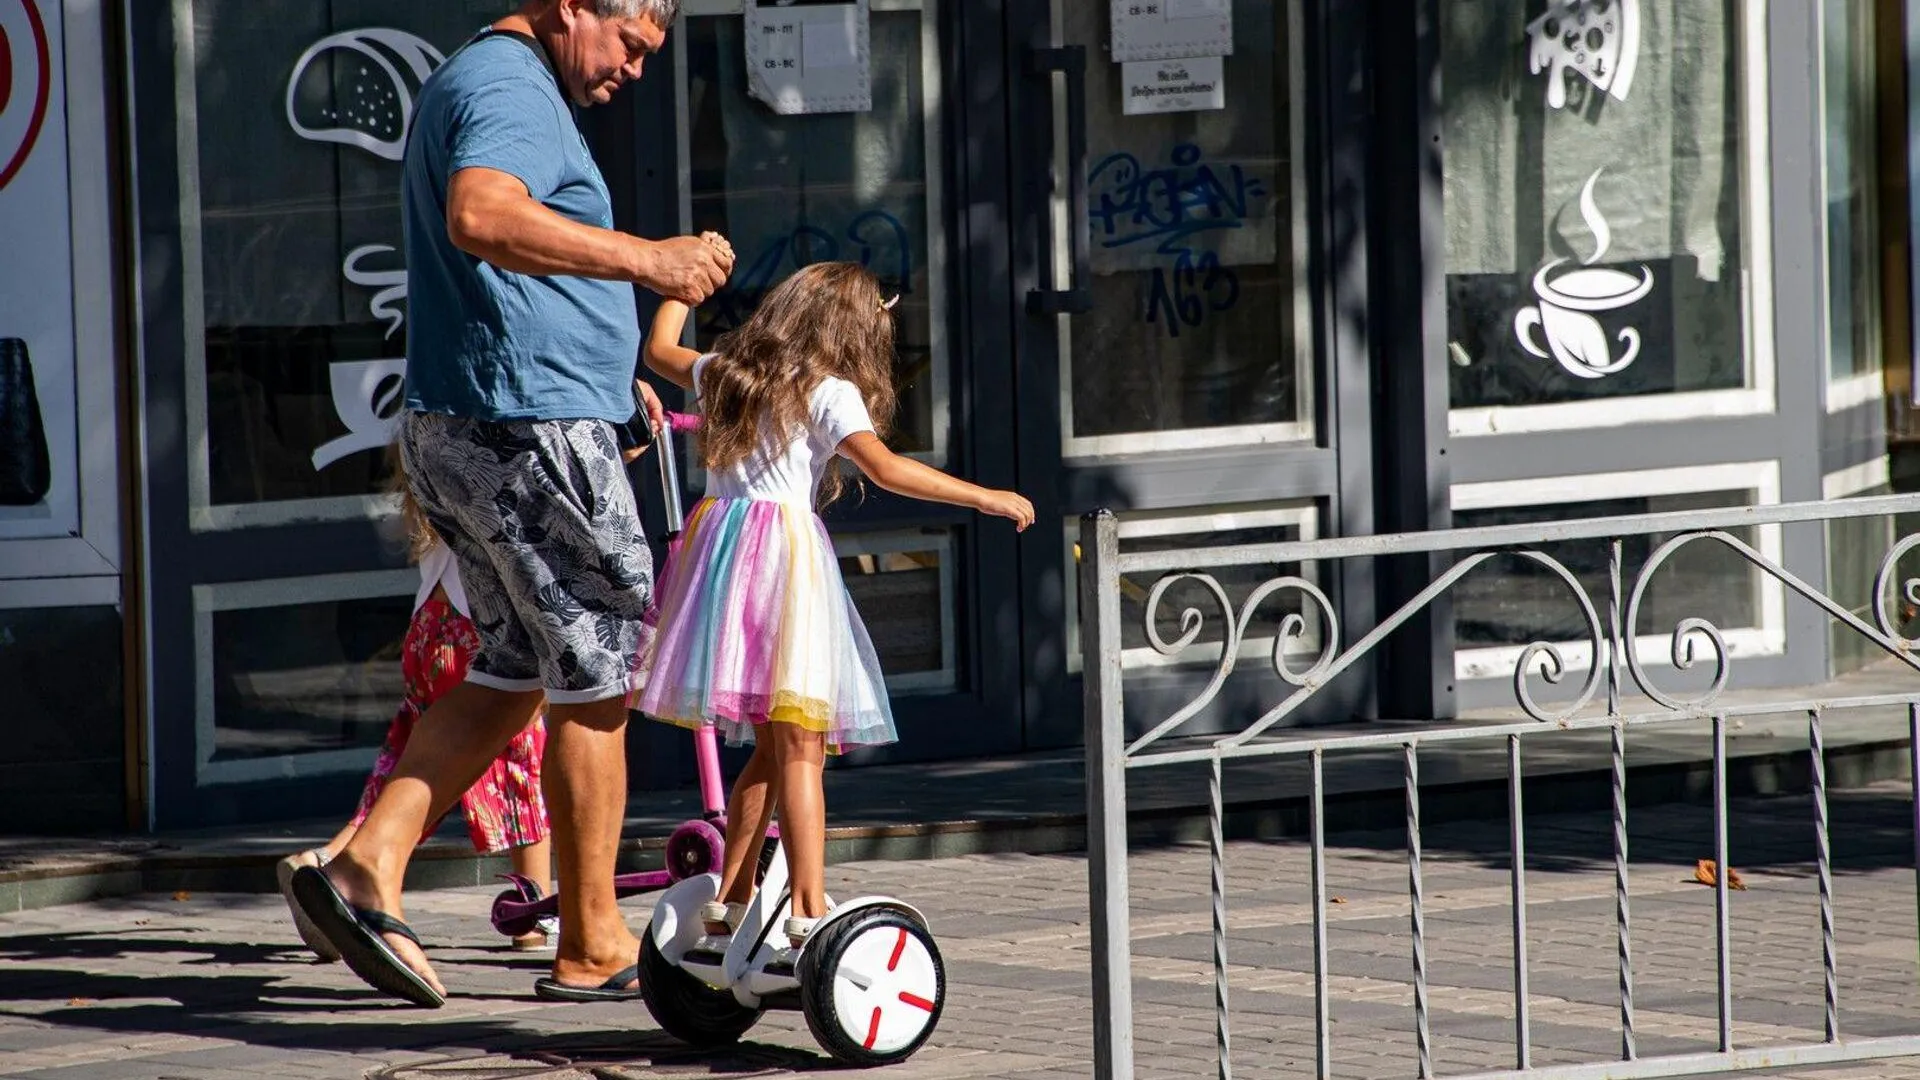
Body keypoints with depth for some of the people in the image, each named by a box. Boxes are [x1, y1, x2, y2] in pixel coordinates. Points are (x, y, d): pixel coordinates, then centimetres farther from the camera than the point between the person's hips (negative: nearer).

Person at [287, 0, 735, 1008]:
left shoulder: (470, 85, 21)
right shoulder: (509, 88, -14)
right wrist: (646, 260, -34)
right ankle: (592, 947, 7)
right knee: (598, 678, 0)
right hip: (532, 431, -10)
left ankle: (365, 867, 4)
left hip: (452, 431, 10)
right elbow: (481, 217, -35)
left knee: (513, 669, 16)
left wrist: (604, 371, 27)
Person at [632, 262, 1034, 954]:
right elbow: (884, 467, -15)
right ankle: (809, 911, -15)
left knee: (771, 745, 16)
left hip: (720, 541, 7)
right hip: (786, 547, -7)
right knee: (799, 745, -9)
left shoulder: (727, 372, 16)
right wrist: (984, 498, -11)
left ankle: (730, 901, 20)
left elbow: (660, 349, 35)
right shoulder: (829, 392, -3)